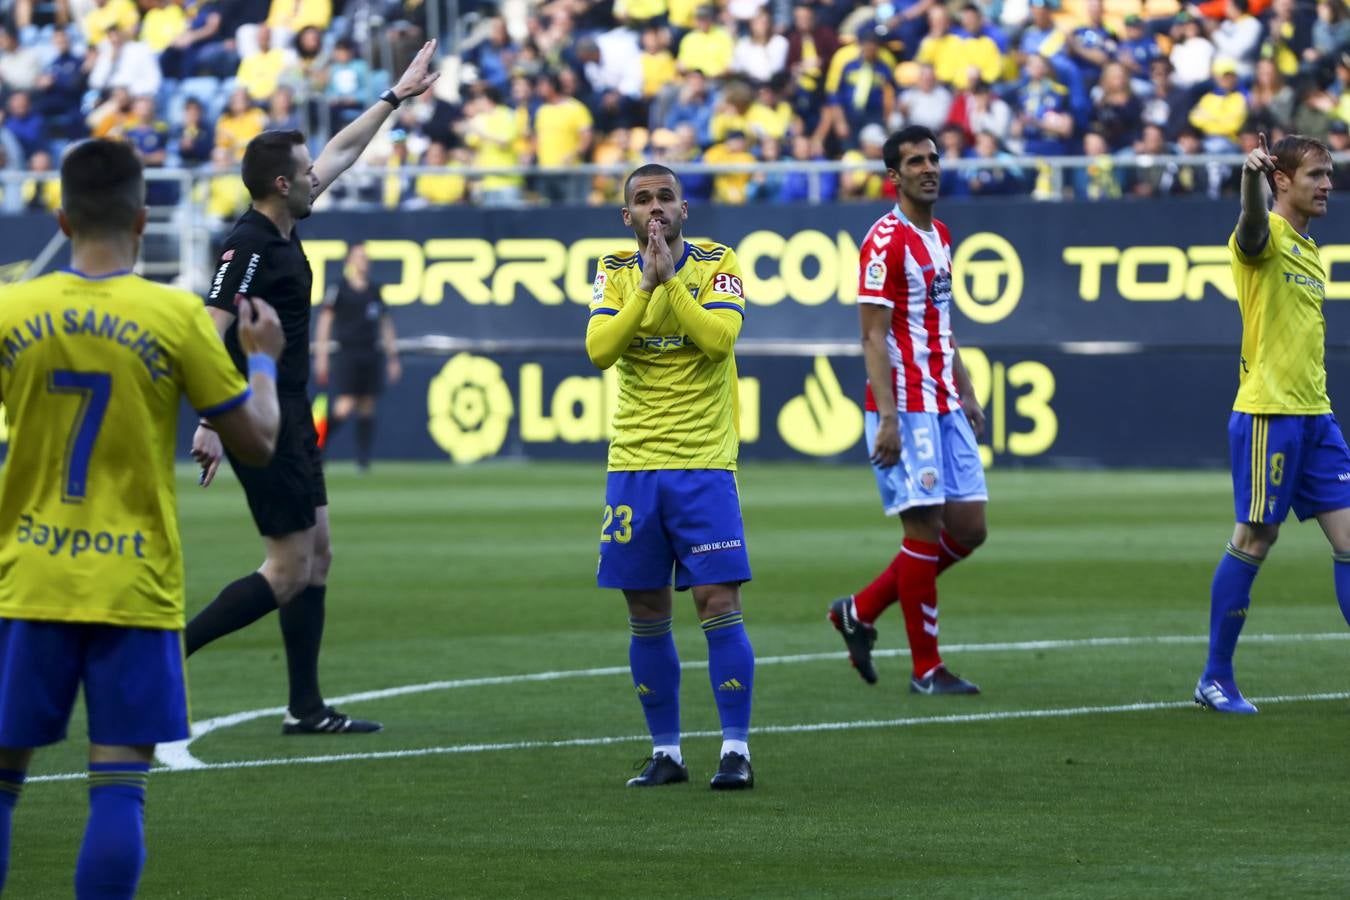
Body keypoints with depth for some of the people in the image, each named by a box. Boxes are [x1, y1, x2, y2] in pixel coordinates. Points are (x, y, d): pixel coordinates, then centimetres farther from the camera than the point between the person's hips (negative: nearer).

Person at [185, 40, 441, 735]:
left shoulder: (281, 227, 9)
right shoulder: (250, 247, -18)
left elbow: (343, 151, 22)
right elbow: (209, 334, -25)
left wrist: (398, 96, 28)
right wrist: (210, 426, -31)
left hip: (289, 419, 10)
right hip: (263, 424, -10)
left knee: (316, 554, 10)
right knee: (290, 570, -7)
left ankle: (306, 708, 13)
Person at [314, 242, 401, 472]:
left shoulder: (374, 292, 15)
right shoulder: (339, 289, -1)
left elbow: (385, 324, 20)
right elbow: (325, 321, -2)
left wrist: (393, 358, 17)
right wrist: (321, 356, -8)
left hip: (371, 356, 5)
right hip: (346, 355, -5)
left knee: (367, 407, 3)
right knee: (345, 406, -13)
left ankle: (363, 460, 6)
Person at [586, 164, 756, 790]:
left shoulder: (718, 264, 0)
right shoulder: (615, 272, 6)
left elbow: (719, 337, -17)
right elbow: (598, 349, -10)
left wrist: (670, 282, -19)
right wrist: (647, 284, -17)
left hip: (704, 463, -3)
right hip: (633, 464, 3)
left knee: (718, 602, -9)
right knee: (647, 615, 5)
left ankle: (736, 749, -5)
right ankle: (666, 751, 14)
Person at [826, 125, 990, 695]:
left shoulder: (939, 237, 15)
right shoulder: (886, 241, -11)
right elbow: (873, 336, -15)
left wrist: (966, 393, 18)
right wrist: (888, 417, -21)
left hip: (944, 407, 9)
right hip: (906, 407, -9)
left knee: (968, 528, 6)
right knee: (924, 529, -6)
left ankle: (860, 611, 19)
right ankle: (926, 669, 2)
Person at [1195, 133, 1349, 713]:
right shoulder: (1266, 237, -8)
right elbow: (1253, 227, -34)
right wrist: (1251, 176, -55)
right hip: (1267, 410, -8)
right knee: (1254, 541, -2)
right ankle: (1215, 679, 8)